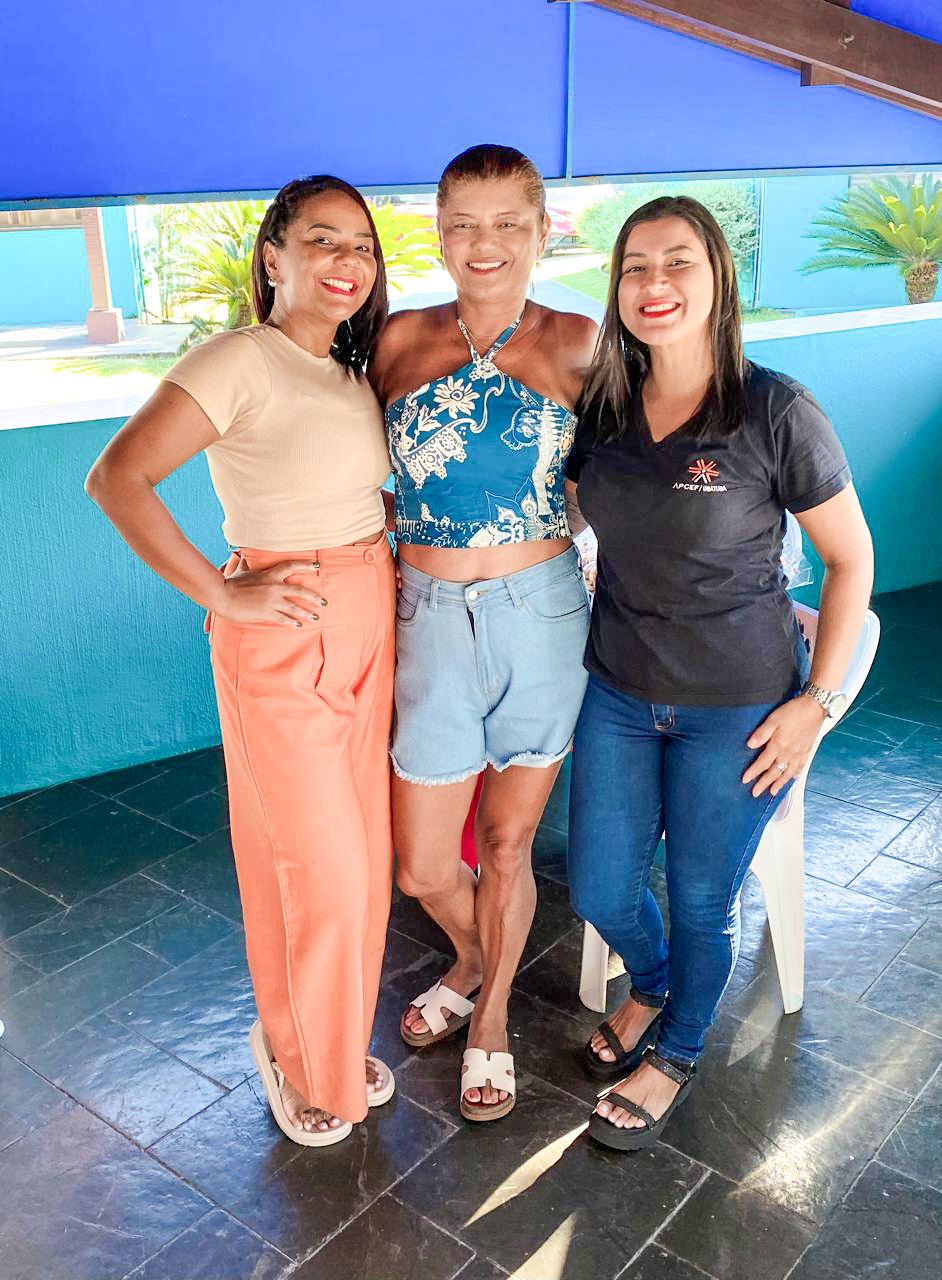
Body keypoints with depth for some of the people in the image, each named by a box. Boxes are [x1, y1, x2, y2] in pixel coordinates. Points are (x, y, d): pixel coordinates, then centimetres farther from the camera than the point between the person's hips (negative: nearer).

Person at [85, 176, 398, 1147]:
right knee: (318, 868, 1)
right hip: (283, 637, -7)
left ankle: (339, 1042, 37)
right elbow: (117, 478, -21)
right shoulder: (240, 360, -12)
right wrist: (221, 595, -19)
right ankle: (295, 1056, 29)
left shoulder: (353, 369, 12)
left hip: (371, 622, 8)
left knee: (362, 854, 15)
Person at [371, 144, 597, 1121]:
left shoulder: (574, 343, -1)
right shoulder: (402, 340, 2)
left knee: (505, 848, 12)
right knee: (421, 869, 9)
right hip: (431, 622, 2)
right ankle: (472, 957, 45)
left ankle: (490, 1015, 40)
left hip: (541, 613, -1)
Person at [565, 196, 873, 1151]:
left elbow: (851, 558, -7)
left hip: (737, 706, -4)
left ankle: (677, 1052, 42)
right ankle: (651, 987, 48)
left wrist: (817, 699, -10)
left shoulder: (776, 413, -15)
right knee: (601, 892, 12)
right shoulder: (599, 410, -2)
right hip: (618, 693, 4)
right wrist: (589, 629, 6)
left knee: (702, 899, 12)